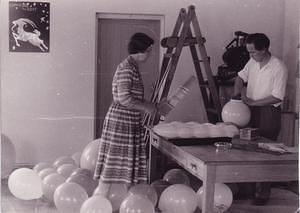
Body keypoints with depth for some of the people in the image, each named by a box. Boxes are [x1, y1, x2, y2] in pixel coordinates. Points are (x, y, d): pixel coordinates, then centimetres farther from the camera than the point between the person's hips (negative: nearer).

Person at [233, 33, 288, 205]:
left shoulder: (279, 68, -16)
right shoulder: (253, 62, 4)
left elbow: (277, 97, -19)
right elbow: (241, 77, 22)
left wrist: (252, 102, -17)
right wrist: (237, 91, 3)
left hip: (269, 113, -6)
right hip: (251, 111, 6)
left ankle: (263, 192, 8)